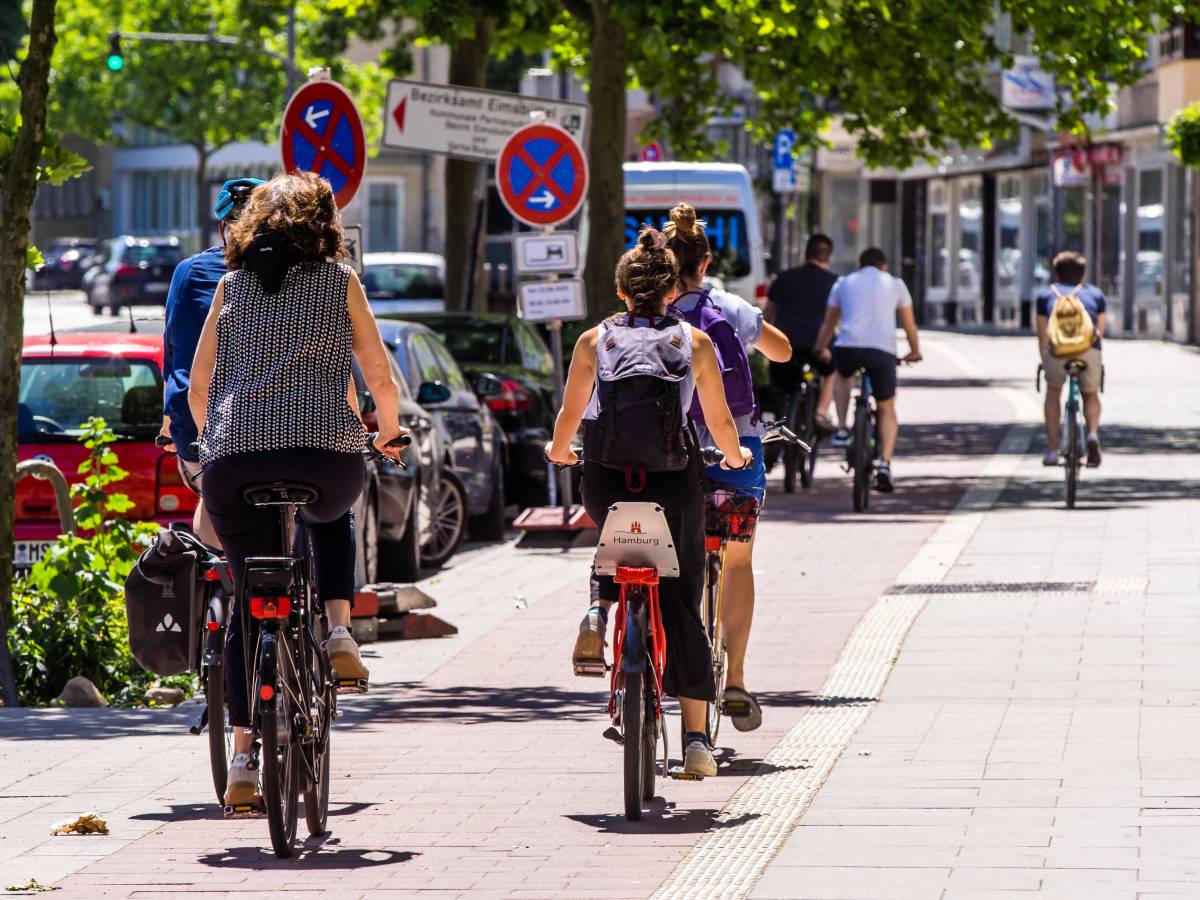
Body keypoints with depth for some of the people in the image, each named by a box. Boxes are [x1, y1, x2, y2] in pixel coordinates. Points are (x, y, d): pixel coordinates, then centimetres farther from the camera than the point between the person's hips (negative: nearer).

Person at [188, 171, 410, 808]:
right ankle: (338, 630, 14)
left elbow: (197, 389, 17)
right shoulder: (339, 281, 10)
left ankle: (241, 760, 3)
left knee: (249, 605, 12)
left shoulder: (231, 285, 16)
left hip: (234, 462, 1)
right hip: (326, 453, -1)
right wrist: (389, 431, 31)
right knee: (331, 515, 36)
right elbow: (380, 380, 11)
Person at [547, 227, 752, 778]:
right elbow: (719, 422, 9)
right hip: (673, 484, -1)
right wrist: (736, 457, 31)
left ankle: (597, 618, 7)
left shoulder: (594, 341, 6)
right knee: (682, 609, 8)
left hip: (605, 484, 1)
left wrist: (558, 452, 31)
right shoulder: (694, 344, 5)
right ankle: (696, 741, 4)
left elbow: (569, 417, 9)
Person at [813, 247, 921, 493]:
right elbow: (909, 324, 25)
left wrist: (820, 350, 44)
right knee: (887, 411, 13)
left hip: (848, 346, 1)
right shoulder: (895, 284, 17)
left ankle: (842, 429, 18)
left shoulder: (844, 283, 20)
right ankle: (884, 463, -6)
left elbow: (828, 323, 28)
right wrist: (914, 351, 42)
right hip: (883, 351, -1)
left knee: (843, 376, 36)